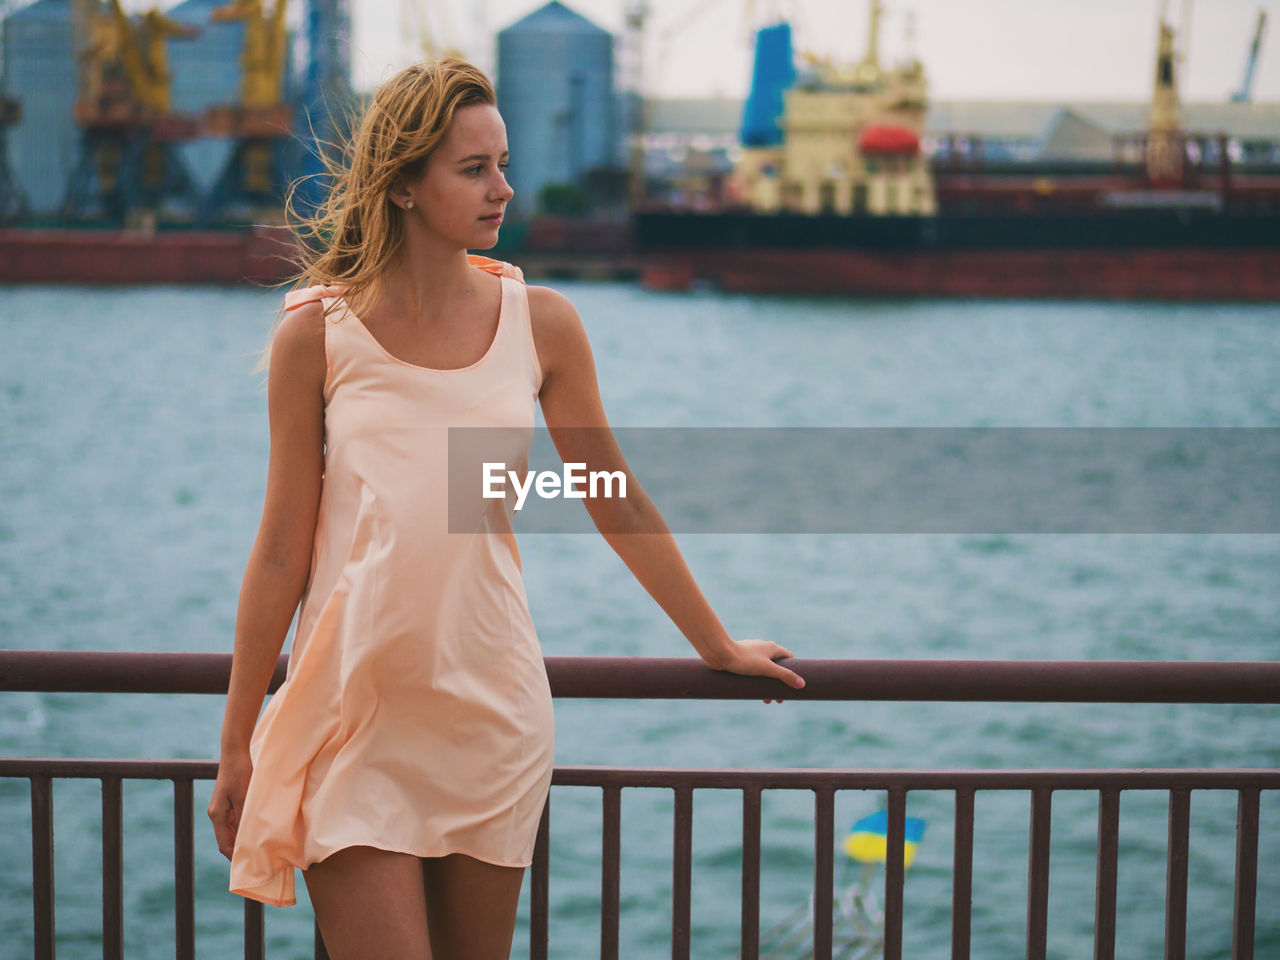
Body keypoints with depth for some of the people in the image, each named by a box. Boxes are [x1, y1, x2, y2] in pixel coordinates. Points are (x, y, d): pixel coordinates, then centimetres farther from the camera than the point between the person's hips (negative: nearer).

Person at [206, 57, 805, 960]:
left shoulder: (541, 324, 1)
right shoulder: (316, 336, -5)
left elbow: (618, 503, 12)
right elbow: (282, 549, -1)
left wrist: (719, 647, 18)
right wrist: (237, 742, 1)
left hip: (493, 711, 2)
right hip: (353, 713, -2)